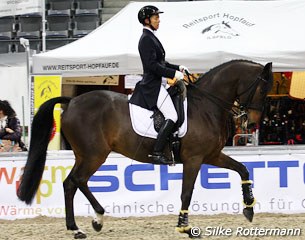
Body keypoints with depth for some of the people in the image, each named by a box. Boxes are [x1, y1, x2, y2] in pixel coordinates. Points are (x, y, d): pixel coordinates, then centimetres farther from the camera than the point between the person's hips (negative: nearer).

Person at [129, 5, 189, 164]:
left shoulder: (151, 38, 17)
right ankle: (157, 153, -22)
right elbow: (152, 65, -23)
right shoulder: (146, 39, -14)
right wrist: (174, 74, -20)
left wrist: (178, 68, 14)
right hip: (152, 86, -11)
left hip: (153, 84, 11)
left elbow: (160, 62, 25)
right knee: (172, 116, -18)